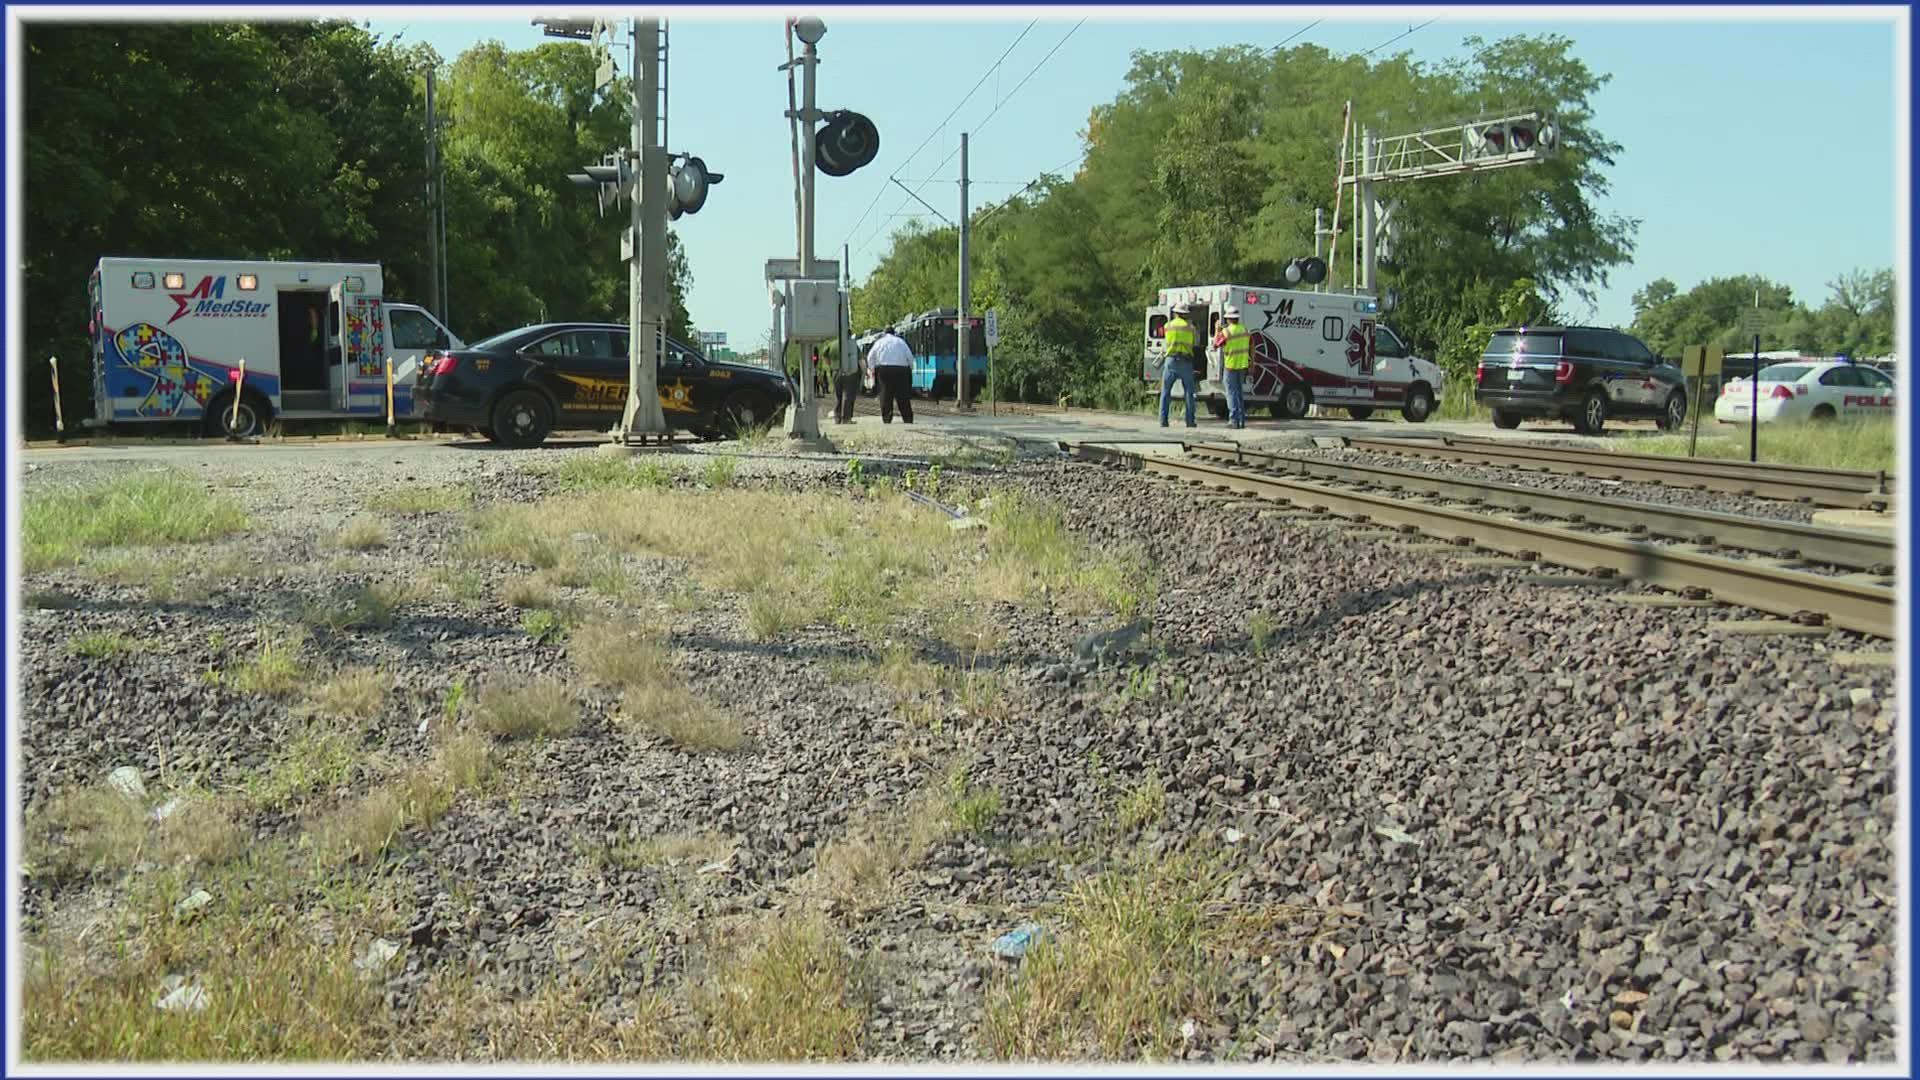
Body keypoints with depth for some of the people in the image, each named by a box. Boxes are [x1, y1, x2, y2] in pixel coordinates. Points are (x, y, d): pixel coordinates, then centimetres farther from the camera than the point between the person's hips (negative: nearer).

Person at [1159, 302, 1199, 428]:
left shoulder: (1168, 325, 5)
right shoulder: (1190, 326, 4)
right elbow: (1196, 343, 14)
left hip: (1171, 361, 0)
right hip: (1186, 362, 0)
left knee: (1165, 392, 6)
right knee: (1189, 393, 6)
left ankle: (1163, 420, -2)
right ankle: (1190, 421, 1)